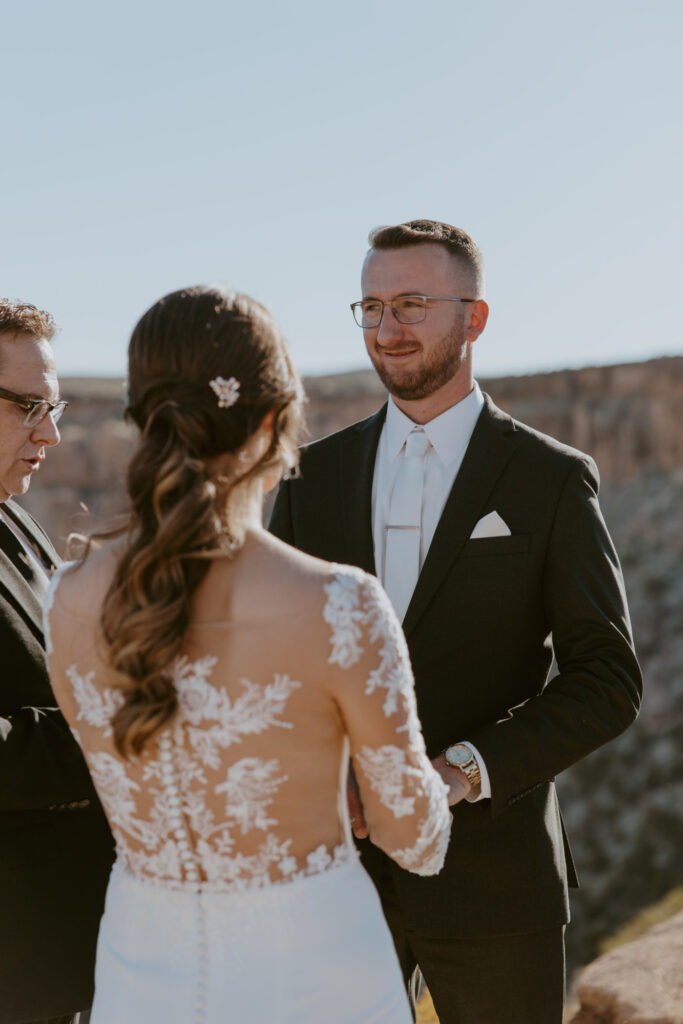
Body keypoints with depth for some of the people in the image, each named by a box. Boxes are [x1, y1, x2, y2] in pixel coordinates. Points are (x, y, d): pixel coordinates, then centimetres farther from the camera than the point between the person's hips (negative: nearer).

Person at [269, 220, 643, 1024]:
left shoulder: (551, 481, -4)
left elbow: (607, 682, -6)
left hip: (489, 863, -2)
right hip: (333, 862, 3)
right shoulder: (316, 475, 6)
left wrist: (463, 771, -19)